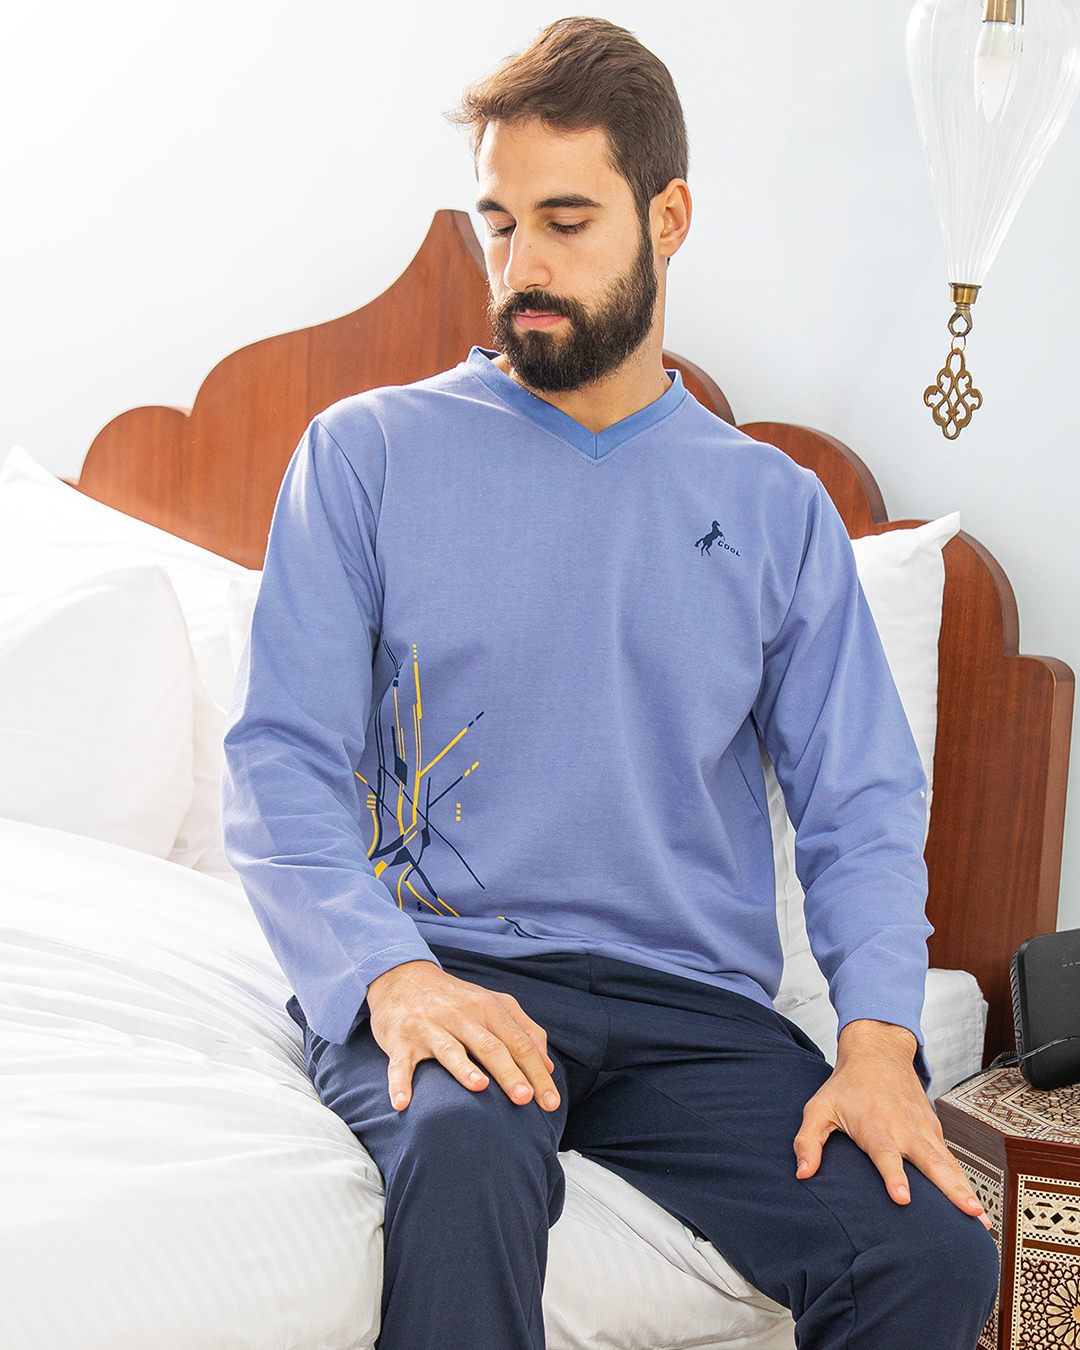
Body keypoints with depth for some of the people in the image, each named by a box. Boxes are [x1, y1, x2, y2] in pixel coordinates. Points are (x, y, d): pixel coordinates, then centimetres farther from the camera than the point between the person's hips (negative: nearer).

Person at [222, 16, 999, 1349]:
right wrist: (391, 974, -18)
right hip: (440, 971, -2)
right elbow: (280, 760, 0)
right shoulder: (369, 453, 7)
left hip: (692, 1004, 3)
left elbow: (860, 803, 10)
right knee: (465, 1154, -37)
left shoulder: (777, 509, 13)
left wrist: (878, 1036, -9)